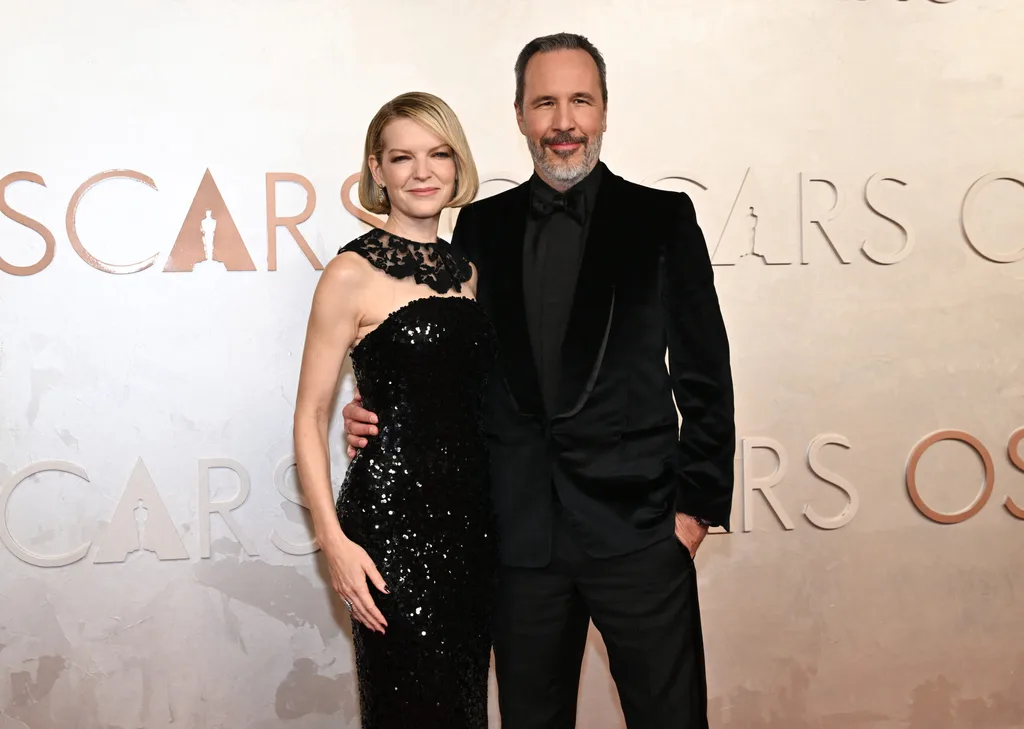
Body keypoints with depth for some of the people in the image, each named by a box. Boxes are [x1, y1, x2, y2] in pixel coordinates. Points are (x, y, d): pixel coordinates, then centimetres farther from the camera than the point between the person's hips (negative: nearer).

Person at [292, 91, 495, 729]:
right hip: (391, 514, -6)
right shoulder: (353, 275, -7)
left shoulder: (469, 270, 11)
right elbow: (311, 415, -7)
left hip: (473, 514, 6)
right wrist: (334, 540, -15)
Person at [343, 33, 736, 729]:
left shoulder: (662, 218, 1)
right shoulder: (481, 225, 8)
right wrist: (382, 409, -4)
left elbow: (705, 375, 1)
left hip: (638, 524, -2)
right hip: (520, 533, 3)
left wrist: (696, 505, -3)